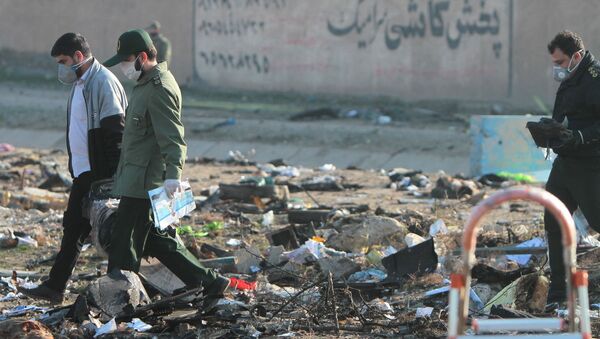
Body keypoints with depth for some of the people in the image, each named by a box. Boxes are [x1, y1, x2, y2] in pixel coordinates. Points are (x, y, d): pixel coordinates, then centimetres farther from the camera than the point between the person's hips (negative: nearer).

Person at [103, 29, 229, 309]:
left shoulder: (159, 90, -17)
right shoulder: (147, 84, 16)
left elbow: (172, 137, -26)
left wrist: (173, 174, -35)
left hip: (142, 183, -11)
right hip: (136, 179, 11)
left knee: (125, 243, -6)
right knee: (153, 238, 13)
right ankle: (209, 283, 15)